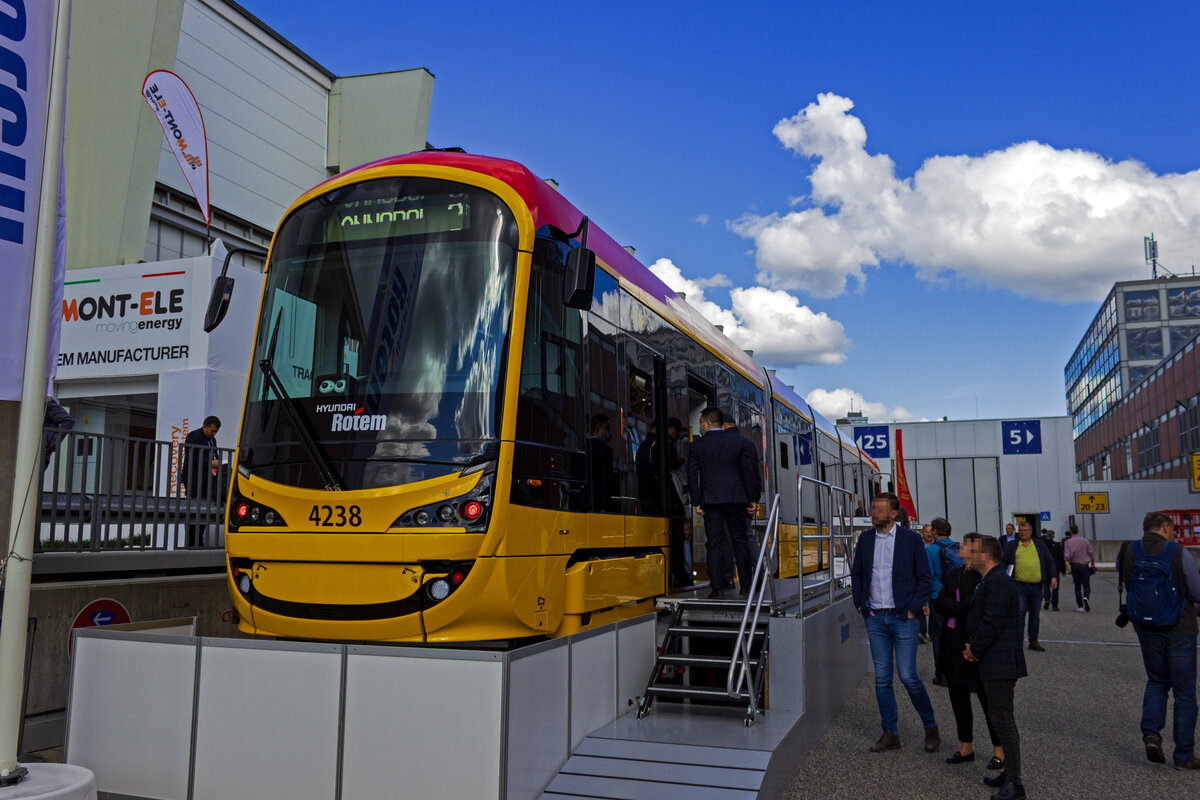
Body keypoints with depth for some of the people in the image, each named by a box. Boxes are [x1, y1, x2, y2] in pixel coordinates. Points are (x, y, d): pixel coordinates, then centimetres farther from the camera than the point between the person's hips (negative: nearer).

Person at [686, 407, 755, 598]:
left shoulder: (697, 446, -1)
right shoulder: (737, 442, 3)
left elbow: (692, 476, -3)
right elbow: (748, 471, 4)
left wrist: (696, 502, 1)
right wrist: (750, 499, 10)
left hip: (711, 500, -1)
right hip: (736, 498, 1)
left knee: (715, 544, 0)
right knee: (740, 541, 11)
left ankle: (718, 587, -4)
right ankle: (745, 585, 13)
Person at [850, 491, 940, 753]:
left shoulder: (911, 538, -4)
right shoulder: (865, 538, 7)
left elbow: (925, 577, -1)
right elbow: (856, 574, 14)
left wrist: (914, 609, -8)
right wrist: (861, 605, 4)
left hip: (903, 616, -4)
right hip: (875, 617, 4)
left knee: (908, 676, -3)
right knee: (882, 678, 6)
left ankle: (930, 726, 19)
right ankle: (890, 733, 16)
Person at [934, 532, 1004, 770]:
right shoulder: (953, 575, 12)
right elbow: (938, 605, 3)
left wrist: (952, 607, -13)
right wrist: (964, 608, -11)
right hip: (953, 642, 7)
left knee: (987, 697, 2)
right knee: (958, 696, 13)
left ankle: (1000, 750, 15)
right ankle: (966, 747, 25)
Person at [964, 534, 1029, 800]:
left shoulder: (998, 582, -18)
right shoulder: (990, 581, 17)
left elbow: (992, 624, -23)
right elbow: (980, 618, 20)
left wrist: (974, 649, -11)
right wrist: (973, 647, 6)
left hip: (1000, 665, -11)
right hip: (995, 665, 11)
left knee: (1002, 720, -8)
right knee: (1001, 719, 17)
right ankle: (1009, 774, 26)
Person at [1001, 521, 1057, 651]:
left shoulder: (1039, 545, 13)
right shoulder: (1011, 546, 8)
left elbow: (1049, 562, 15)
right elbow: (1003, 562, 11)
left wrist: (1053, 577, 4)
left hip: (1036, 586, 3)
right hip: (1019, 585, -3)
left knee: (1035, 614, 8)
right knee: (1020, 612, -10)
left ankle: (1033, 641, 17)